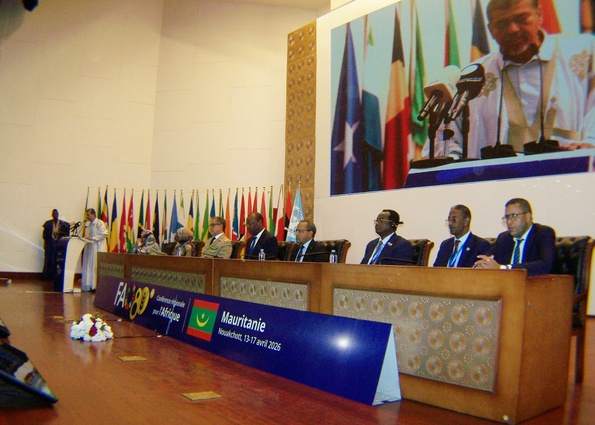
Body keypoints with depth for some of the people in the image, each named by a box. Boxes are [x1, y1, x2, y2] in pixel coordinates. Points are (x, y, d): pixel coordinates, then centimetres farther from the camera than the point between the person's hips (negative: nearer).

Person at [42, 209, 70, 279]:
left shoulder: (63, 223, 4)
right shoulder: (48, 223, 7)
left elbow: (67, 233, 3)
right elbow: (45, 234, 6)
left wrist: (61, 232, -15)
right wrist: (45, 243, 0)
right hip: (50, 245, 1)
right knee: (49, 260, 0)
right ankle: (49, 275, 6)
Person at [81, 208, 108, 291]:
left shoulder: (100, 223, -8)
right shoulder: (89, 224, 16)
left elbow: (104, 234, -16)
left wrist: (92, 238, -16)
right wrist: (86, 238, 3)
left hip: (98, 248, -8)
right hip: (90, 248, 8)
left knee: (97, 266, -7)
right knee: (89, 266, 5)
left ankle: (97, 285, -3)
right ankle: (89, 285, 8)